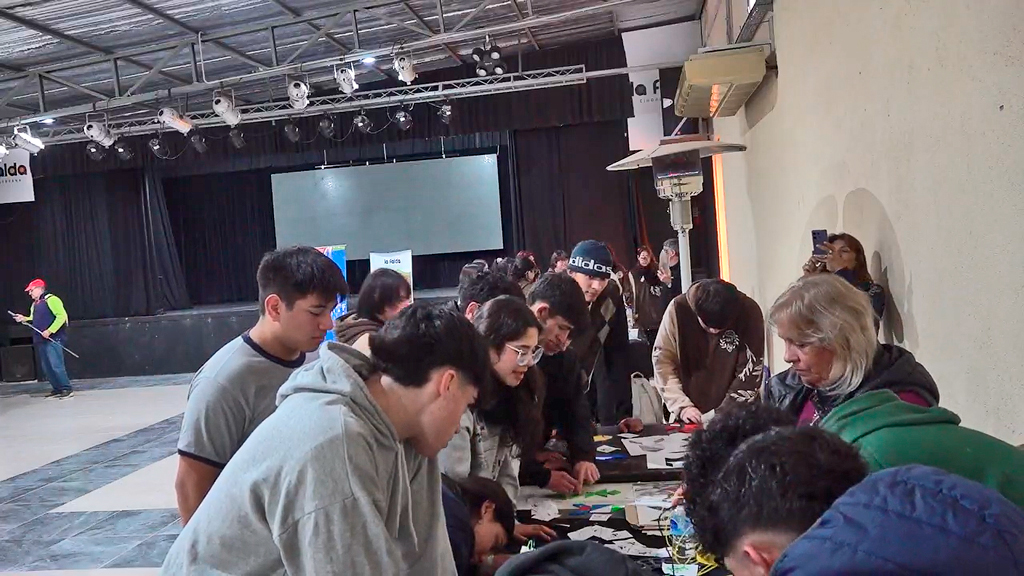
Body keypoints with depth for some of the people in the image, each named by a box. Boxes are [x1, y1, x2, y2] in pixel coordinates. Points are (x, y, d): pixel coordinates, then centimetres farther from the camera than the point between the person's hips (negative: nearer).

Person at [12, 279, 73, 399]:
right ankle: (57, 389, 16)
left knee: (56, 365, -14)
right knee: (46, 367, 9)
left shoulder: (51, 299, -9)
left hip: (53, 339, -10)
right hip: (41, 340, 10)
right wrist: (24, 319, 7)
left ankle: (67, 389, -8)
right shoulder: (35, 304, 20)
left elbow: (62, 316, -18)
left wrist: (50, 331, -21)